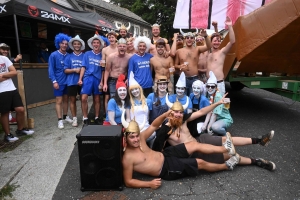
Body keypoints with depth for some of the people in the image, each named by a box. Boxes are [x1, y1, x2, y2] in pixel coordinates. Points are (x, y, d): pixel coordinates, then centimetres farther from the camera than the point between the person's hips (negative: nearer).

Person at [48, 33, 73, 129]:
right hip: (58, 82, -4)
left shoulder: (68, 56, 5)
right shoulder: (54, 55, -6)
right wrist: (54, 81, -14)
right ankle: (60, 120, 6)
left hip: (67, 81, 4)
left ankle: (65, 116, 27)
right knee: (59, 100, 0)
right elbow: (51, 69, -8)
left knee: (65, 99, 14)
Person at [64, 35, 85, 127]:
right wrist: (74, 70, -12)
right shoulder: (69, 56, 6)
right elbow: (65, 70, 4)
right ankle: (74, 119, 16)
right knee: (72, 100, 6)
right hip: (72, 81, 1)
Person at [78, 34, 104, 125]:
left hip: (97, 79, 1)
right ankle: (85, 118, 3)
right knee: (84, 98, -10)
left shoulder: (102, 56, 8)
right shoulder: (87, 54, 7)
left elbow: (103, 70, 8)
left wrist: (102, 81, 0)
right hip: (87, 77, -1)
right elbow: (83, 67, 4)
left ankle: (97, 118, 20)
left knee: (97, 100, 7)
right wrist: (80, 79, -4)